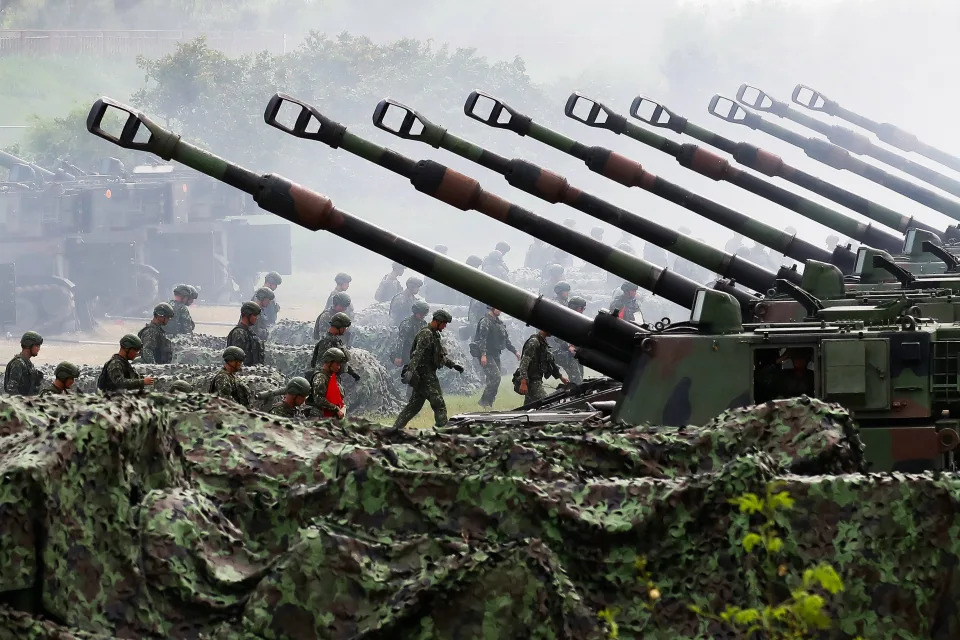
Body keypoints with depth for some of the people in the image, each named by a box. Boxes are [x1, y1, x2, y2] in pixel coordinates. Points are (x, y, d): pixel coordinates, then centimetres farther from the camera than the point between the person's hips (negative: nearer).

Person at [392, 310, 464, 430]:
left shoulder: (434, 334, 18)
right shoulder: (426, 334, -15)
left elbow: (441, 356, 29)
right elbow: (417, 354, -27)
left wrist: (453, 365, 26)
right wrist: (410, 370, -36)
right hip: (425, 375, -10)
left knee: (414, 405, 11)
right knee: (439, 404, -7)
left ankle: (396, 428, 12)